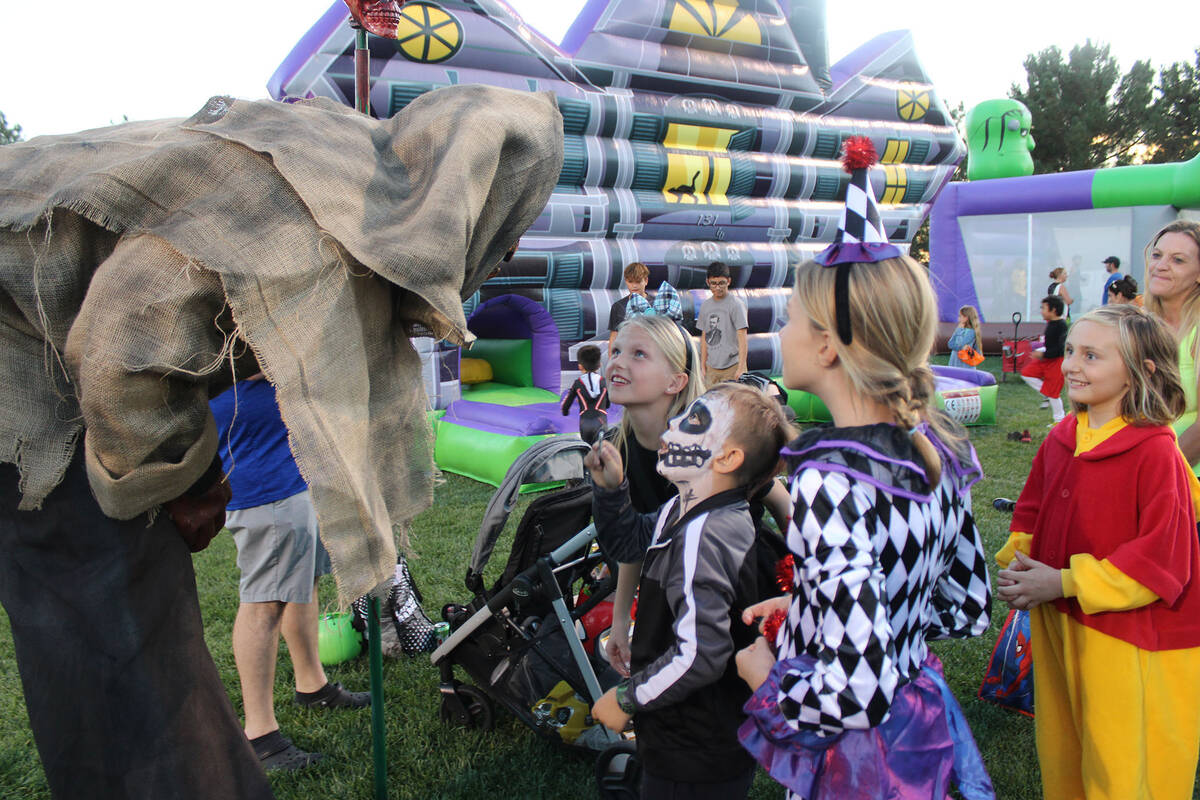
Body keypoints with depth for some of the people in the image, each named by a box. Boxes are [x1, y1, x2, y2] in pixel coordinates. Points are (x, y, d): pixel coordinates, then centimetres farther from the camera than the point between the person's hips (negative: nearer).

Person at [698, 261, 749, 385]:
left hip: (732, 366, -5)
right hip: (711, 368, 5)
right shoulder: (705, 306, 12)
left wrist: (741, 368, -16)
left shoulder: (736, 305, -6)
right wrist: (702, 365, 13)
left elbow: (742, 338, -10)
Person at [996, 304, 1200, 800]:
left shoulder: (1155, 452, -20)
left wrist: (1065, 583, -21)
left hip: (1132, 642, -6)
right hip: (1058, 625, 6)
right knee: (1061, 758, 22)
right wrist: (1017, 562, -4)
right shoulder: (1062, 439, 1)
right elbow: (1032, 509, 14)